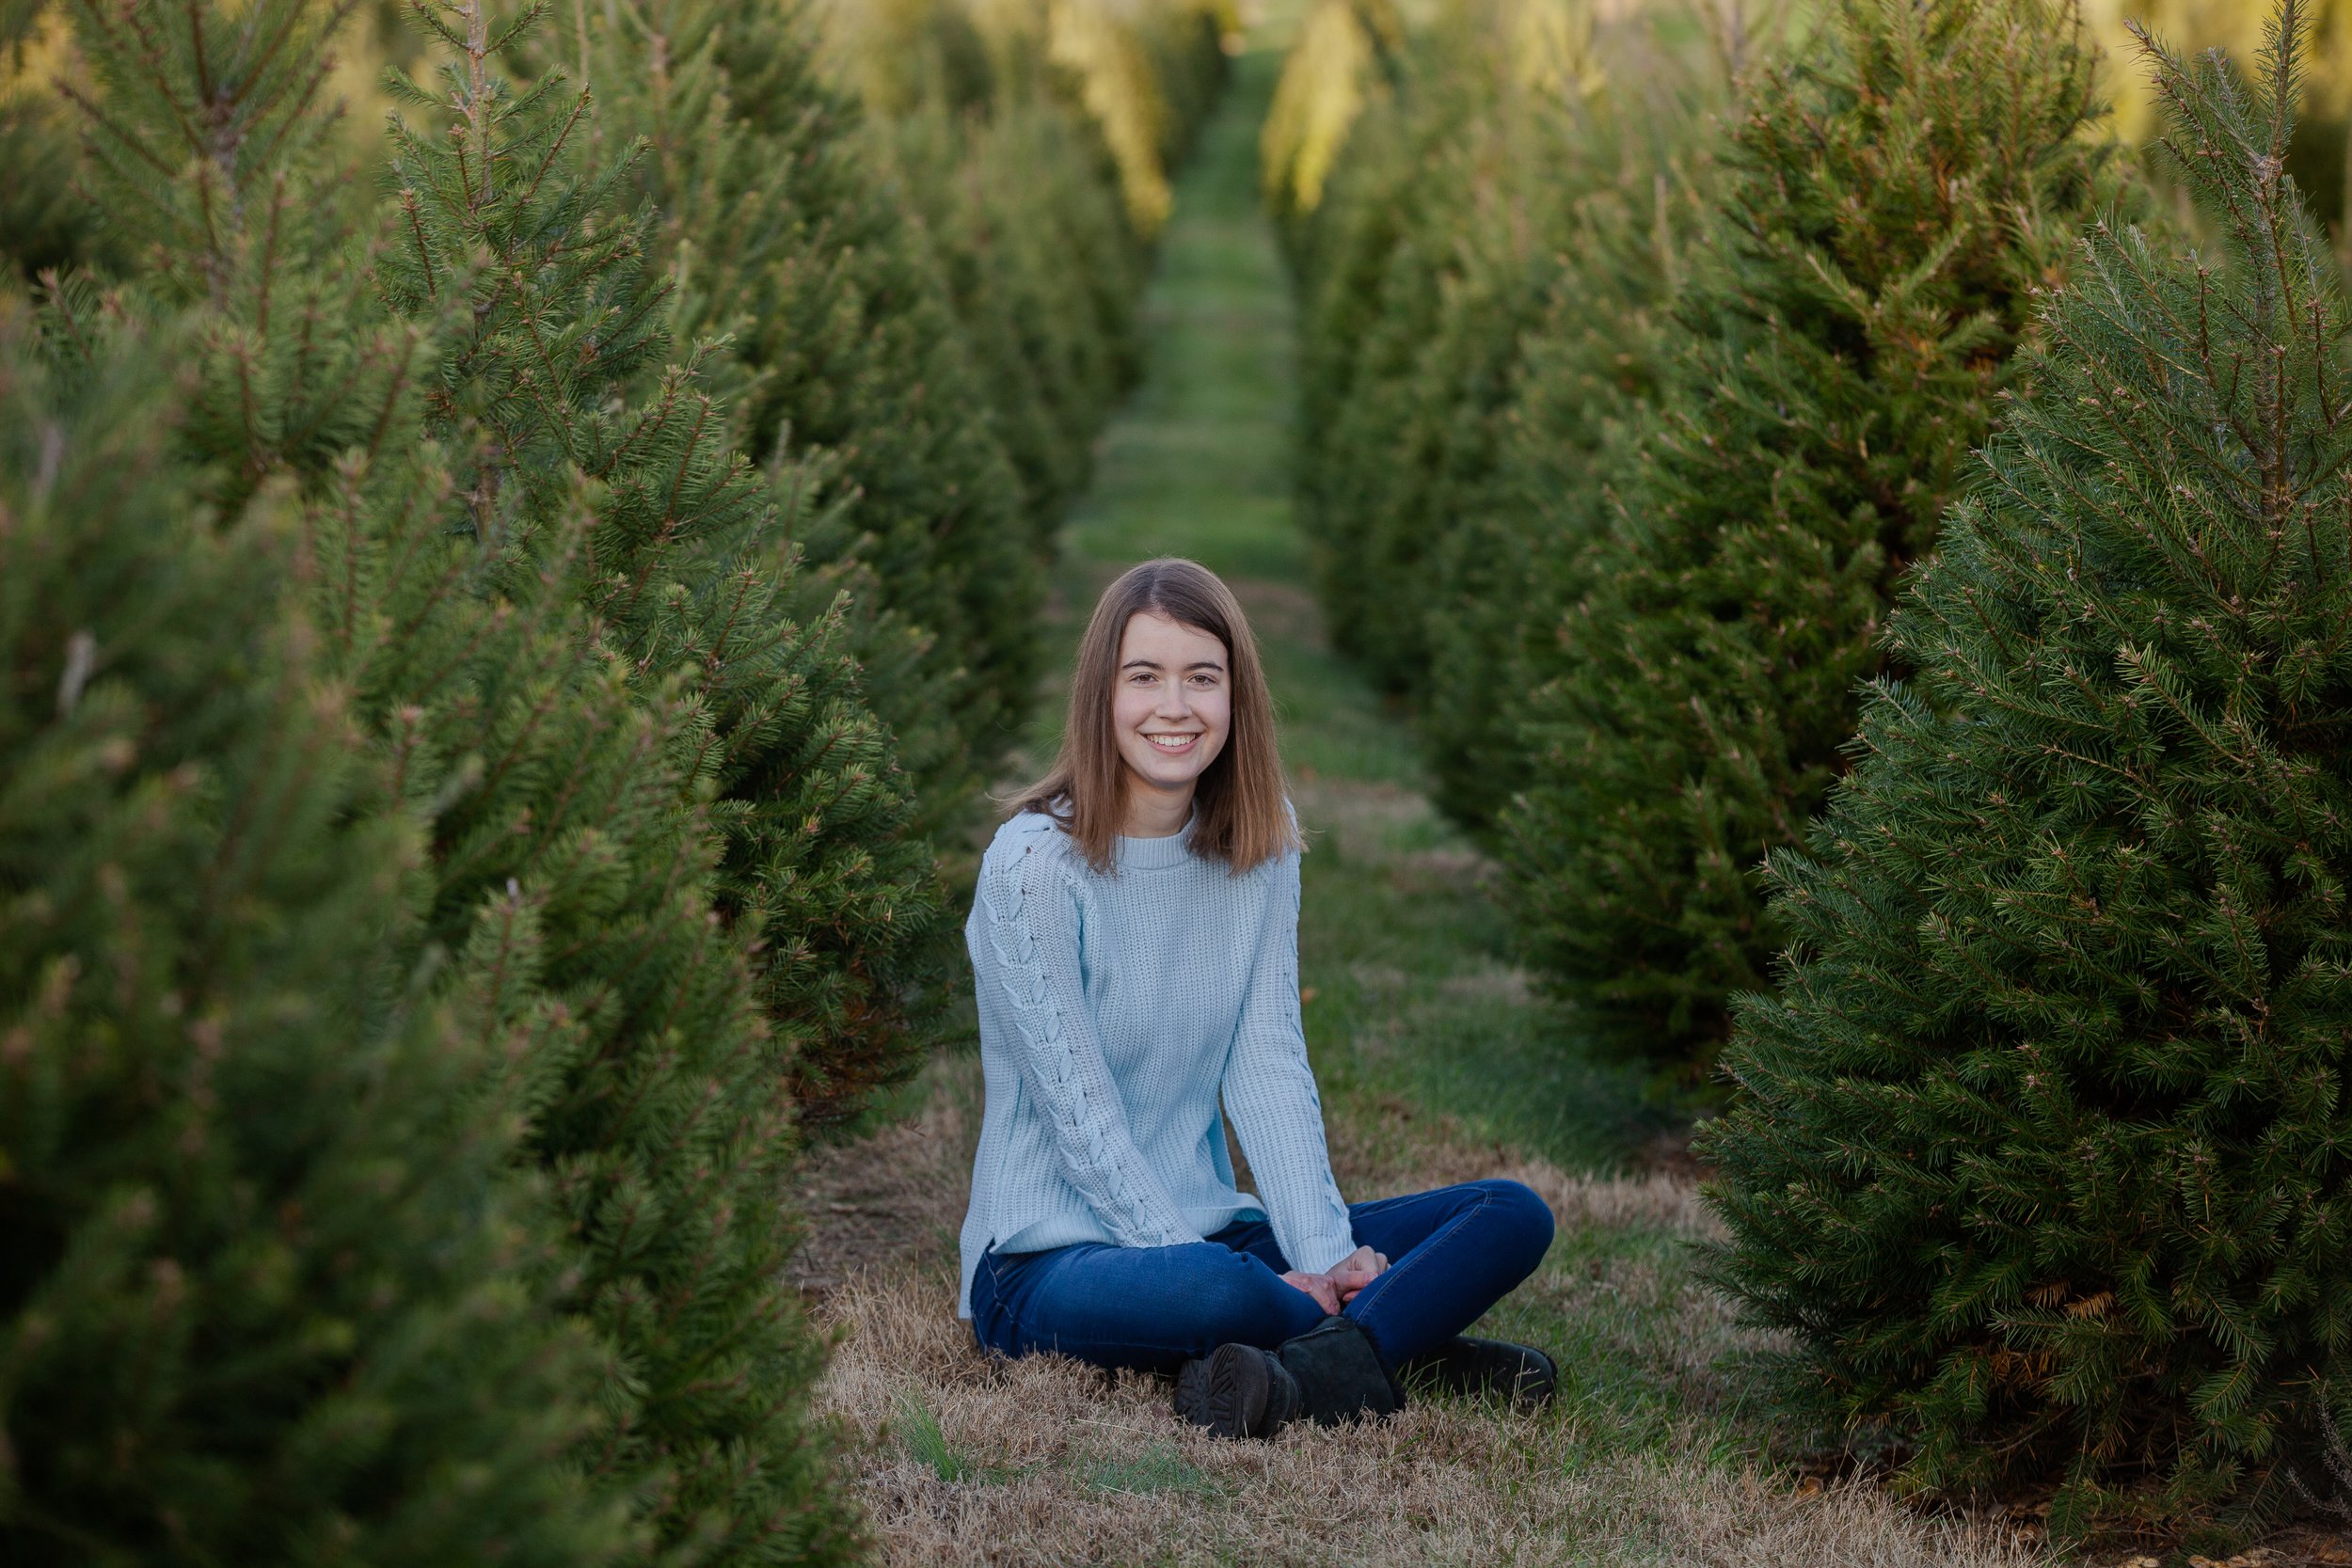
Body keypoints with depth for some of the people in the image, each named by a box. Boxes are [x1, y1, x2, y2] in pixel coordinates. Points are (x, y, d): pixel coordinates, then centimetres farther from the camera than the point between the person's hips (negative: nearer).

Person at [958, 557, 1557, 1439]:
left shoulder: (1260, 847, 5)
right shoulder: (1035, 863, -14)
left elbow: (1268, 1065, 0)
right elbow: (1080, 1114, -17)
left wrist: (1326, 1255, -14)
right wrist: (1234, 1276, -22)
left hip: (1209, 1230, 6)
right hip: (1049, 1260, -6)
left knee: (1514, 1217, -6)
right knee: (1211, 1287, -39)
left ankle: (1311, 1373, -28)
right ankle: (1408, 1357, -11)